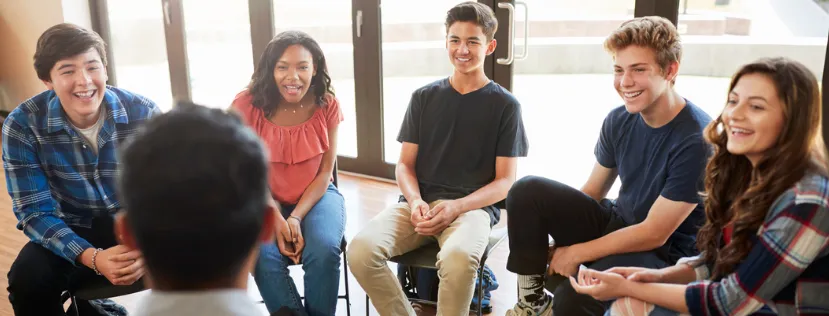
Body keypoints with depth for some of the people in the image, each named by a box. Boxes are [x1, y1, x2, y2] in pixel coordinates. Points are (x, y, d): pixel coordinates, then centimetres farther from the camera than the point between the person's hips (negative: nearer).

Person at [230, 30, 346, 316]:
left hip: (316, 195, 1)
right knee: (263, 257, -29)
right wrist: (275, 219, -19)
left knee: (324, 251, -27)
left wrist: (296, 217, -18)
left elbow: (325, 171, -5)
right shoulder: (247, 105, -13)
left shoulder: (327, 105, -8)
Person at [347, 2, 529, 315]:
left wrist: (456, 207, -15)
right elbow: (405, 164, 11)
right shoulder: (424, 97, 12)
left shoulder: (505, 105, 4)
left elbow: (505, 181, 1)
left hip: (473, 206, -2)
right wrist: (415, 201, -11)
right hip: (420, 203, 3)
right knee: (361, 249, -27)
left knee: (458, 258, -38)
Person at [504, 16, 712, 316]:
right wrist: (555, 245, -6)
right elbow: (591, 193, 6)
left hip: (663, 254, -6)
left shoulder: (697, 140, -23)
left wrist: (576, 252, -16)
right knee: (527, 191, -13)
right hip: (616, 224, 6)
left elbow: (654, 233, -22)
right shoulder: (618, 120, -3)